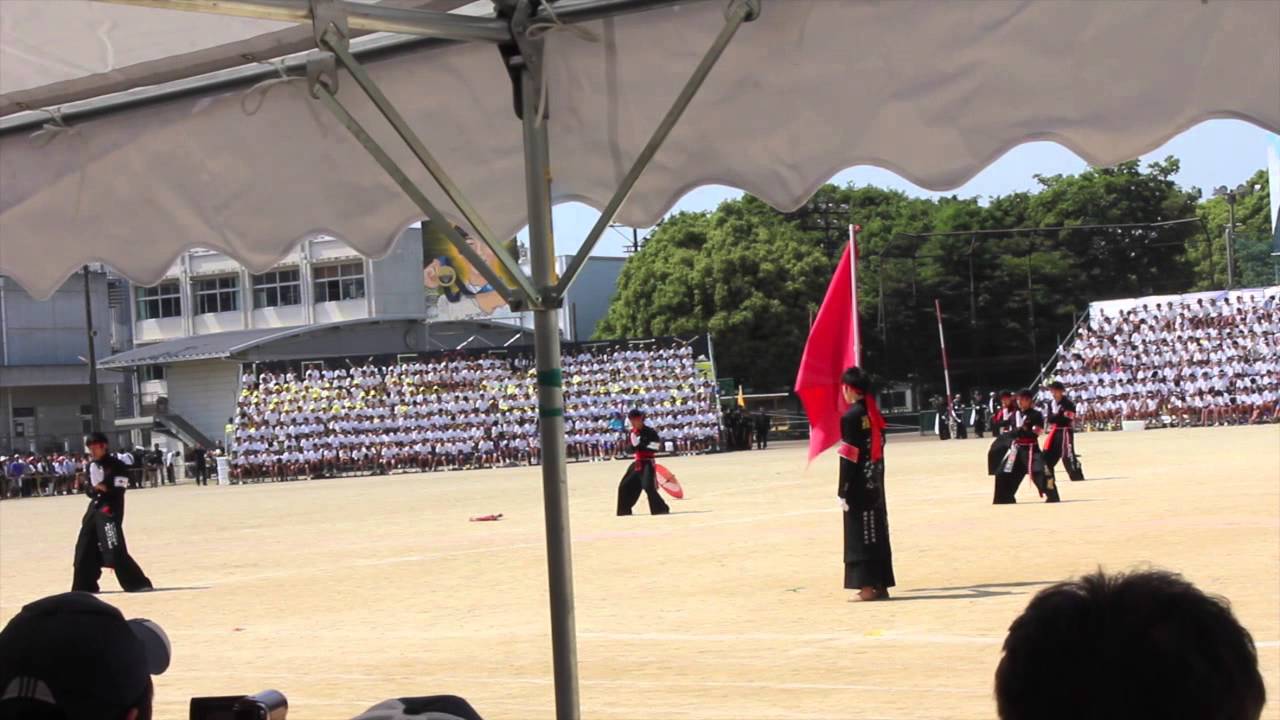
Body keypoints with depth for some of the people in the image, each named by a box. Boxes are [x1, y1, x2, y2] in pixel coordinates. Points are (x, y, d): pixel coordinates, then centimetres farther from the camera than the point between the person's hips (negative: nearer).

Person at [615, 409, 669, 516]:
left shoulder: (650, 432, -12)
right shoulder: (631, 433, 9)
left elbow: (654, 448, -19)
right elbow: (629, 449, 7)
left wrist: (639, 445, -18)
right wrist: (634, 445, -15)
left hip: (648, 463, -8)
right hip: (637, 464, 8)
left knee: (648, 487, -22)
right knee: (624, 486, 11)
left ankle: (662, 509, -14)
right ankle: (625, 511, 24)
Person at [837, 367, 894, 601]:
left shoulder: (850, 417, -14)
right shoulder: (875, 415, 8)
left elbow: (848, 458, -16)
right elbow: (878, 450, 13)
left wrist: (842, 492, -13)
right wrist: (877, 481, 19)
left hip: (859, 487, -8)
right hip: (876, 485, 8)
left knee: (860, 534, -2)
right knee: (877, 533, 11)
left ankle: (868, 586, -1)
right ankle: (880, 585, 16)